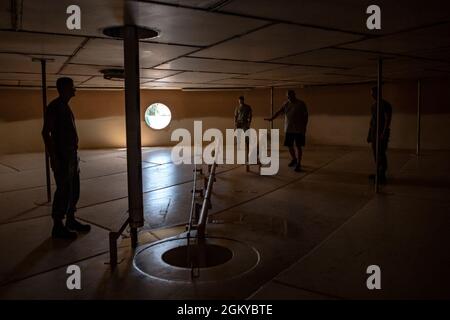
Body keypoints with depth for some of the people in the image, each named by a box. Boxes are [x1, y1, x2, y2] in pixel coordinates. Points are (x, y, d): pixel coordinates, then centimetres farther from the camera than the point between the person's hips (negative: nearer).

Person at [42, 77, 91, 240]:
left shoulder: (65, 106, 15)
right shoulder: (54, 107, -13)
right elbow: (46, 132, -18)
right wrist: (53, 157, -22)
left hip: (71, 154, 9)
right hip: (61, 156, -9)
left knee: (74, 189, 14)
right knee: (63, 191, -5)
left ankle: (71, 220, 25)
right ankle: (58, 227, 4)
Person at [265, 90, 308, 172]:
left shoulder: (301, 104, -5)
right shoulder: (286, 104, 7)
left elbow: (305, 116, -4)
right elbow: (279, 112, -1)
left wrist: (304, 127, -7)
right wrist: (272, 118, -15)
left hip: (298, 129, -4)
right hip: (288, 129, 5)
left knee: (298, 146, -3)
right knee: (289, 146, 10)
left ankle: (298, 164, 3)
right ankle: (294, 159, 34)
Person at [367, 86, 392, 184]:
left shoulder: (386, 105, -11)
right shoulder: (373, 105, 15)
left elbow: (388, 119, -17)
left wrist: (384, 133, -25)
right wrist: (369, 134, 18)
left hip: (382, 133, -8)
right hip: (374, 132, 8)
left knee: (381, 154, -10)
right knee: (376, 153, 9)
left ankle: (382, 176, -8)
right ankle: (378, 173, 17)